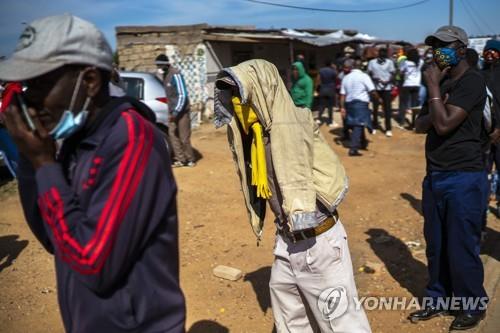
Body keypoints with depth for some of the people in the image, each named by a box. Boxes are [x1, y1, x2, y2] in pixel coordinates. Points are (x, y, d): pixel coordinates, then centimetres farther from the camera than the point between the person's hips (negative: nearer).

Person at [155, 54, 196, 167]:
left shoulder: (175, 74, -17)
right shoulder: (165, 75, 10)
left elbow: (182, 95, -20)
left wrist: (176, 111, -24)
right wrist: (172, 111, 14)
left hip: (181, 110, -8)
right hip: (172, 111, 8)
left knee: (184, 136, -2)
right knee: (172, 134, 6)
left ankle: (190, 160, 12)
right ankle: (180, 159, 13)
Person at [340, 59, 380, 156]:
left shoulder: (346, 78, 8)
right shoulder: (364, 76, -6)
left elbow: (342, 94, 4)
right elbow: (372, 91, -9)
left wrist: (342, 107, 7)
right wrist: (378, 99, 7)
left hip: (350, 103, 6)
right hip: (361, 103, -6)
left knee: (358, 124, 20)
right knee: (358, 125, -8)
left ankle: (362, 143, 36)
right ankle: (353, 148, -17)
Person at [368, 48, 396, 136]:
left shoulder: (389, 62, 3)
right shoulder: (372, 62, 5)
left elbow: (393, 74, 0)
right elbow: (369, 74, 6)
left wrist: (387, 81, -19)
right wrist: (374, 78, -15)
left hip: (386, 88, -1)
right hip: (375, 88, 1)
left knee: (387, 108, -2)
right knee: (375, 107, 9)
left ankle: (388, 129, 2)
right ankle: (374, 127, 22)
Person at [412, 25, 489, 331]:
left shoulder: (472, 82, -12)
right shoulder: (441, 82, 14)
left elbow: (444, 125, -20)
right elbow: (421, 125, 13)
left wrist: (433, 87, -12)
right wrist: (433, 112, -7)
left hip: (464, 178, -8)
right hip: (435, 176, 8)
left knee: (462, 248, 2)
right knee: (436, 245, 15)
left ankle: (472, 307, 20)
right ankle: (439, 299, 31)